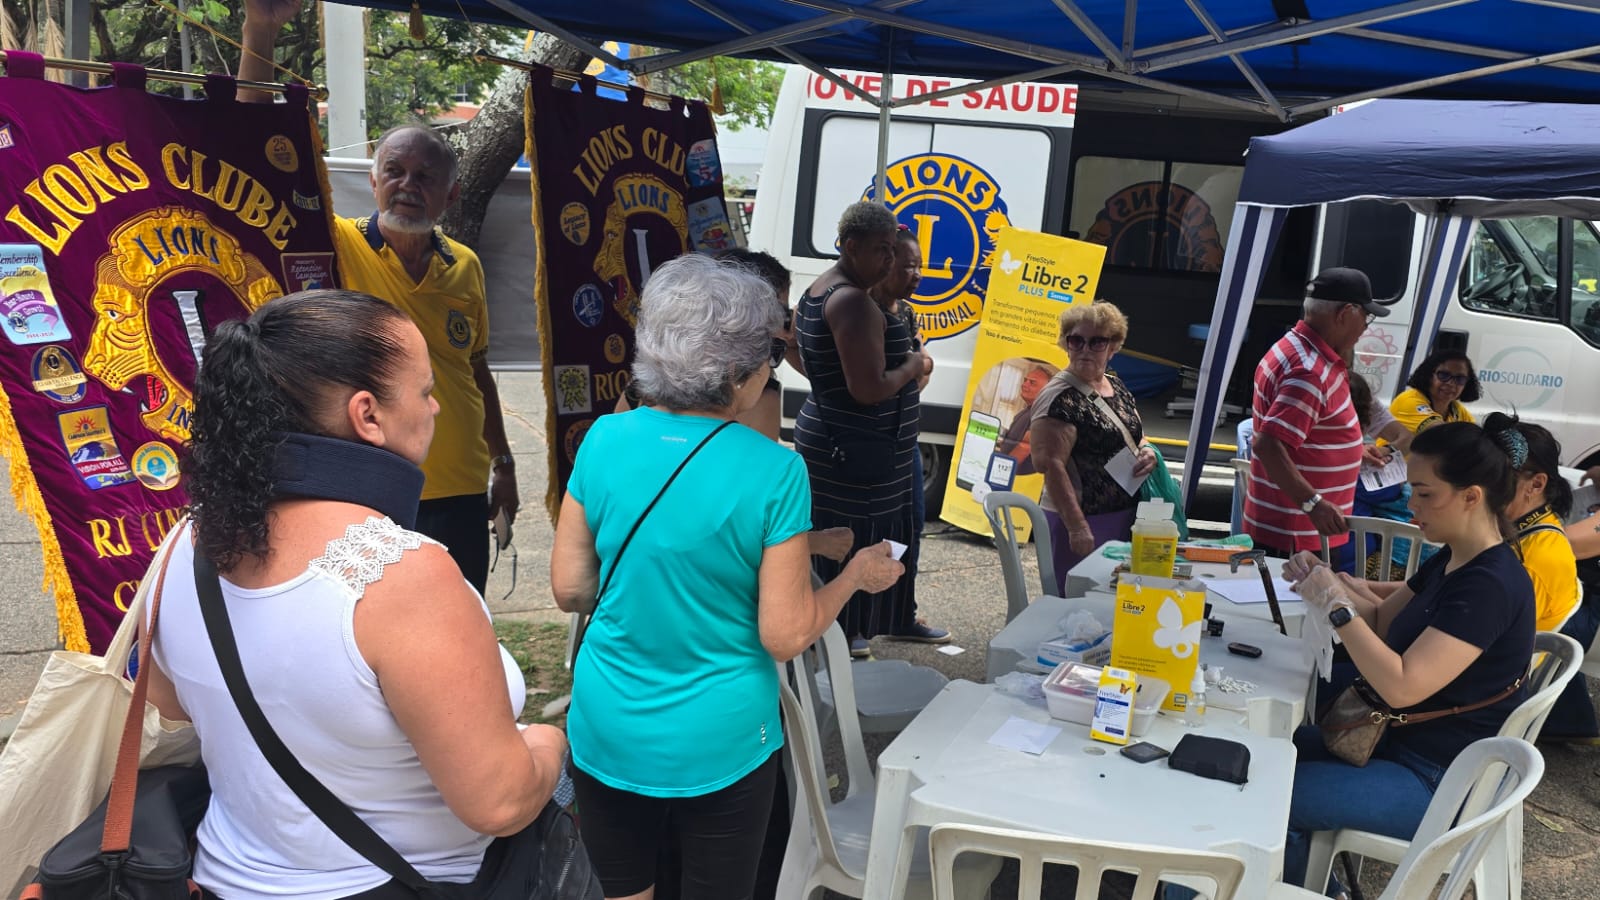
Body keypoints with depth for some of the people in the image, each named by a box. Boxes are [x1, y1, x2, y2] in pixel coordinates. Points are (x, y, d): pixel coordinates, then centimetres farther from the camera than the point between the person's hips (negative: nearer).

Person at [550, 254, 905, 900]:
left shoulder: (604, 440, -10)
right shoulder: (773, 471, -20)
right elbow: (786, 637, -16)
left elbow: (570, 589, -3)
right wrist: (857, 574, 1)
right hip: (718, 748, -3)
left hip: (606, 733, 3)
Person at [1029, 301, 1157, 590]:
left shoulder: (1117, 386, 10)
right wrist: (1077, 527, -25)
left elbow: (1135, 437, 24)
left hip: (1124, 517, 8)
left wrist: (1147, 452, 0)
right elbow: (1050, 465, -21)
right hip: (1082, 520, -8)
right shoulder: (1060, 398, -15)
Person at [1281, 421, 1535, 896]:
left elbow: (1401, 687, -32)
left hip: (1439, 784, -10)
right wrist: (1326, 582, -2)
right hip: (1401, 738, 10)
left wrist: (1336, 606, -27)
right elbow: (1382, 621, 16)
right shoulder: (1452, 560, 4)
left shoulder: (1491, 586, -26)